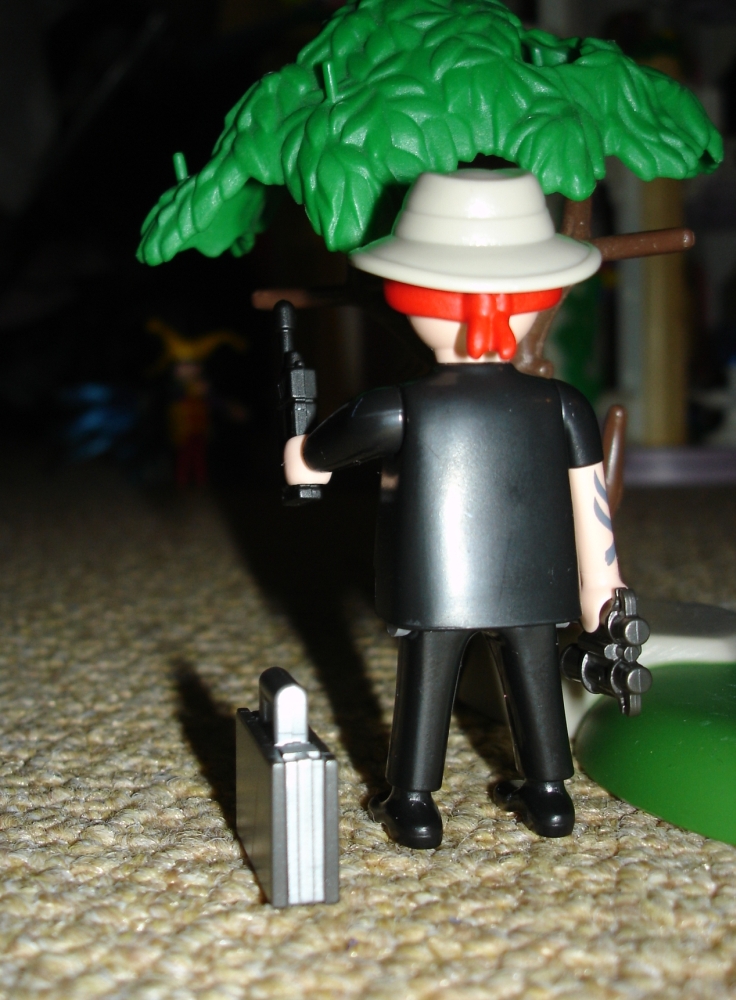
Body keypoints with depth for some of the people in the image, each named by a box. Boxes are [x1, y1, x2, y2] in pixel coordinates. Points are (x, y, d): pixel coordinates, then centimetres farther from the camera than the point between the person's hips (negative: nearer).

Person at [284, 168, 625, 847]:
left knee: (426, 683, 12)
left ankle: (413, 805, 23)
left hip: (432, 590, -2)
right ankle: (548, 793, 31)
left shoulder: (396, 411, -14)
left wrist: (297, 446, 22)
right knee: (535, 678, 17)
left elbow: (302, 467, -2)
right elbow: (593, 512, -4)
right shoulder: (563, 407, -8)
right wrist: (601, 601, 8)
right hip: (534, 587, 2)